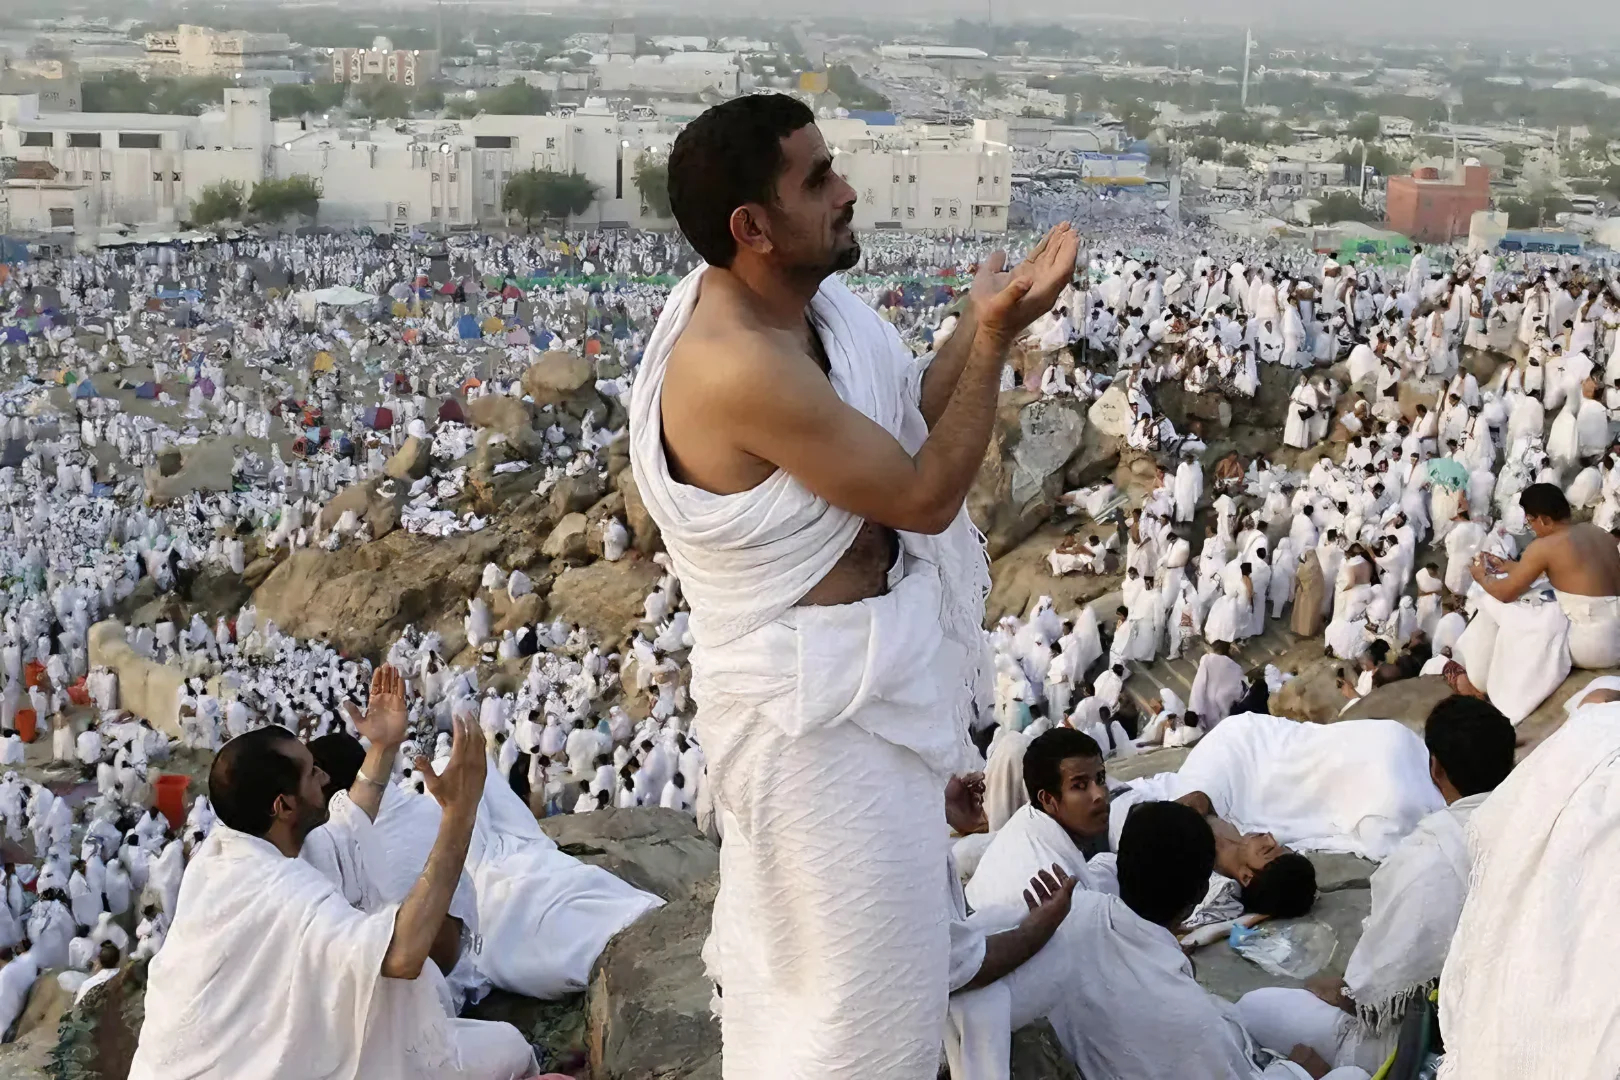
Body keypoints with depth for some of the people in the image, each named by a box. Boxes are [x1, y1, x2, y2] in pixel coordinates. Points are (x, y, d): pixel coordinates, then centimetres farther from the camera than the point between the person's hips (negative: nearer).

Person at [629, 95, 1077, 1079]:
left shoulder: (798, 304, 0)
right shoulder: (739, 365, -30)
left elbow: (899, 432, 9)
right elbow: (926, 496, -23)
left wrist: (981, 327, 0)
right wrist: (995, 340, -19)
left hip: (833, 674, 10)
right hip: (816, 701, -10)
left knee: (796, 953, 28)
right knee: (868, 985, 3)